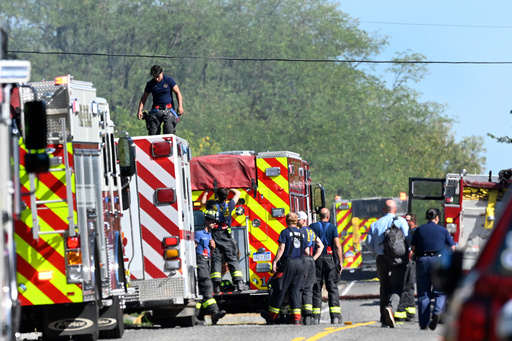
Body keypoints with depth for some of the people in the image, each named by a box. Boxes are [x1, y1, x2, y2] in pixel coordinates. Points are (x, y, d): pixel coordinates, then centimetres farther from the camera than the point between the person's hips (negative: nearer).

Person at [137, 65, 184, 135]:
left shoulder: (169, 80, -2)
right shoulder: (150, 84, 5)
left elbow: (177, 93, -1)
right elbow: (144, 98, 12)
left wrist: (180, 106, -13)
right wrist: (140, 110, 1)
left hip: (168, 109, -2)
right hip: (156, 110, 2)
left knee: (169, 132, -19)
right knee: (152, 133, -8)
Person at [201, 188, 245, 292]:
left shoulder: (212, 206, -5)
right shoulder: (229, 206, -2)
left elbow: (203, 202, 19)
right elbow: (237, 193, 16)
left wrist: (207, 192, 31)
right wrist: (228, 189, 27)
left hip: (215, 236, -1)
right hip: (227, 236, 1)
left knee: (216, 260, 0)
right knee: (232, 259, 2)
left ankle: (216, 285, -9)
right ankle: (239, 282, -7)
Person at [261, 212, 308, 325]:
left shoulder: (285, 232, -4)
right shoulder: (303, 232, 11)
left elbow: (281, 249, -12)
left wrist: (275, 262, -10)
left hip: (287, 262, -4)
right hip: (299, 264, 4)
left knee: (280, 290, 3)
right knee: (295, 291, 6)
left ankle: (271, 317, 15)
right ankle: (296, 318, -3)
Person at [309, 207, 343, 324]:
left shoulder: (313, 227, 3)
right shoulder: (332, 227, 0)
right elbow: (337, 245, -6)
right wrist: (340, 262, -2)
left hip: (316, 259, 1)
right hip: (330, 259, -1)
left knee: (316, 288, 5)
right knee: (333, 288, 2)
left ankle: (316, 316, 0)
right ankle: (335, 316, -6)